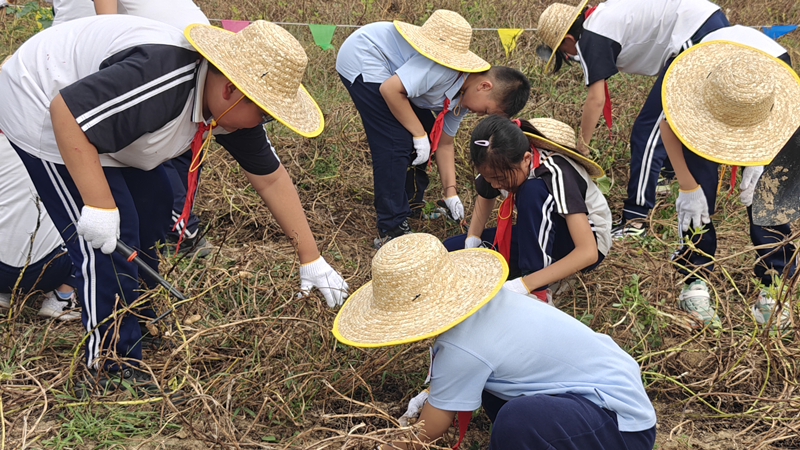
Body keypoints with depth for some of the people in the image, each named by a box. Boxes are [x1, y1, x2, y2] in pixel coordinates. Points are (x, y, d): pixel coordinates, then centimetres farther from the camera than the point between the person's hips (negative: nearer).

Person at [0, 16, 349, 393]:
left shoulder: (232, 104, -7)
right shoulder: (164, 79, -36)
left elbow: (271, 179, 0)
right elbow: (67, 110, -37)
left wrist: (310, 259, 2)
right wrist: (99, 205, -36)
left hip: (95, 117, 9)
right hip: (44, 112, -9)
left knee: (153, 206, 11)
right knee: (108, 241, -13)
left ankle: (142, 326, 29)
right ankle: (113, 370, 0)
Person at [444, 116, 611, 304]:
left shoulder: (557, 174, -33)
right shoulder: (497, 165, -15)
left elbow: (588, 253, -38)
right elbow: (485, 198, 9)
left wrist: (523, 284, -43)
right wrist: (472, 239, -11)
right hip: (540, 236, 7)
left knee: (532, 190, -36)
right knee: (451, 248, -10)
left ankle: (537, 295, -29)